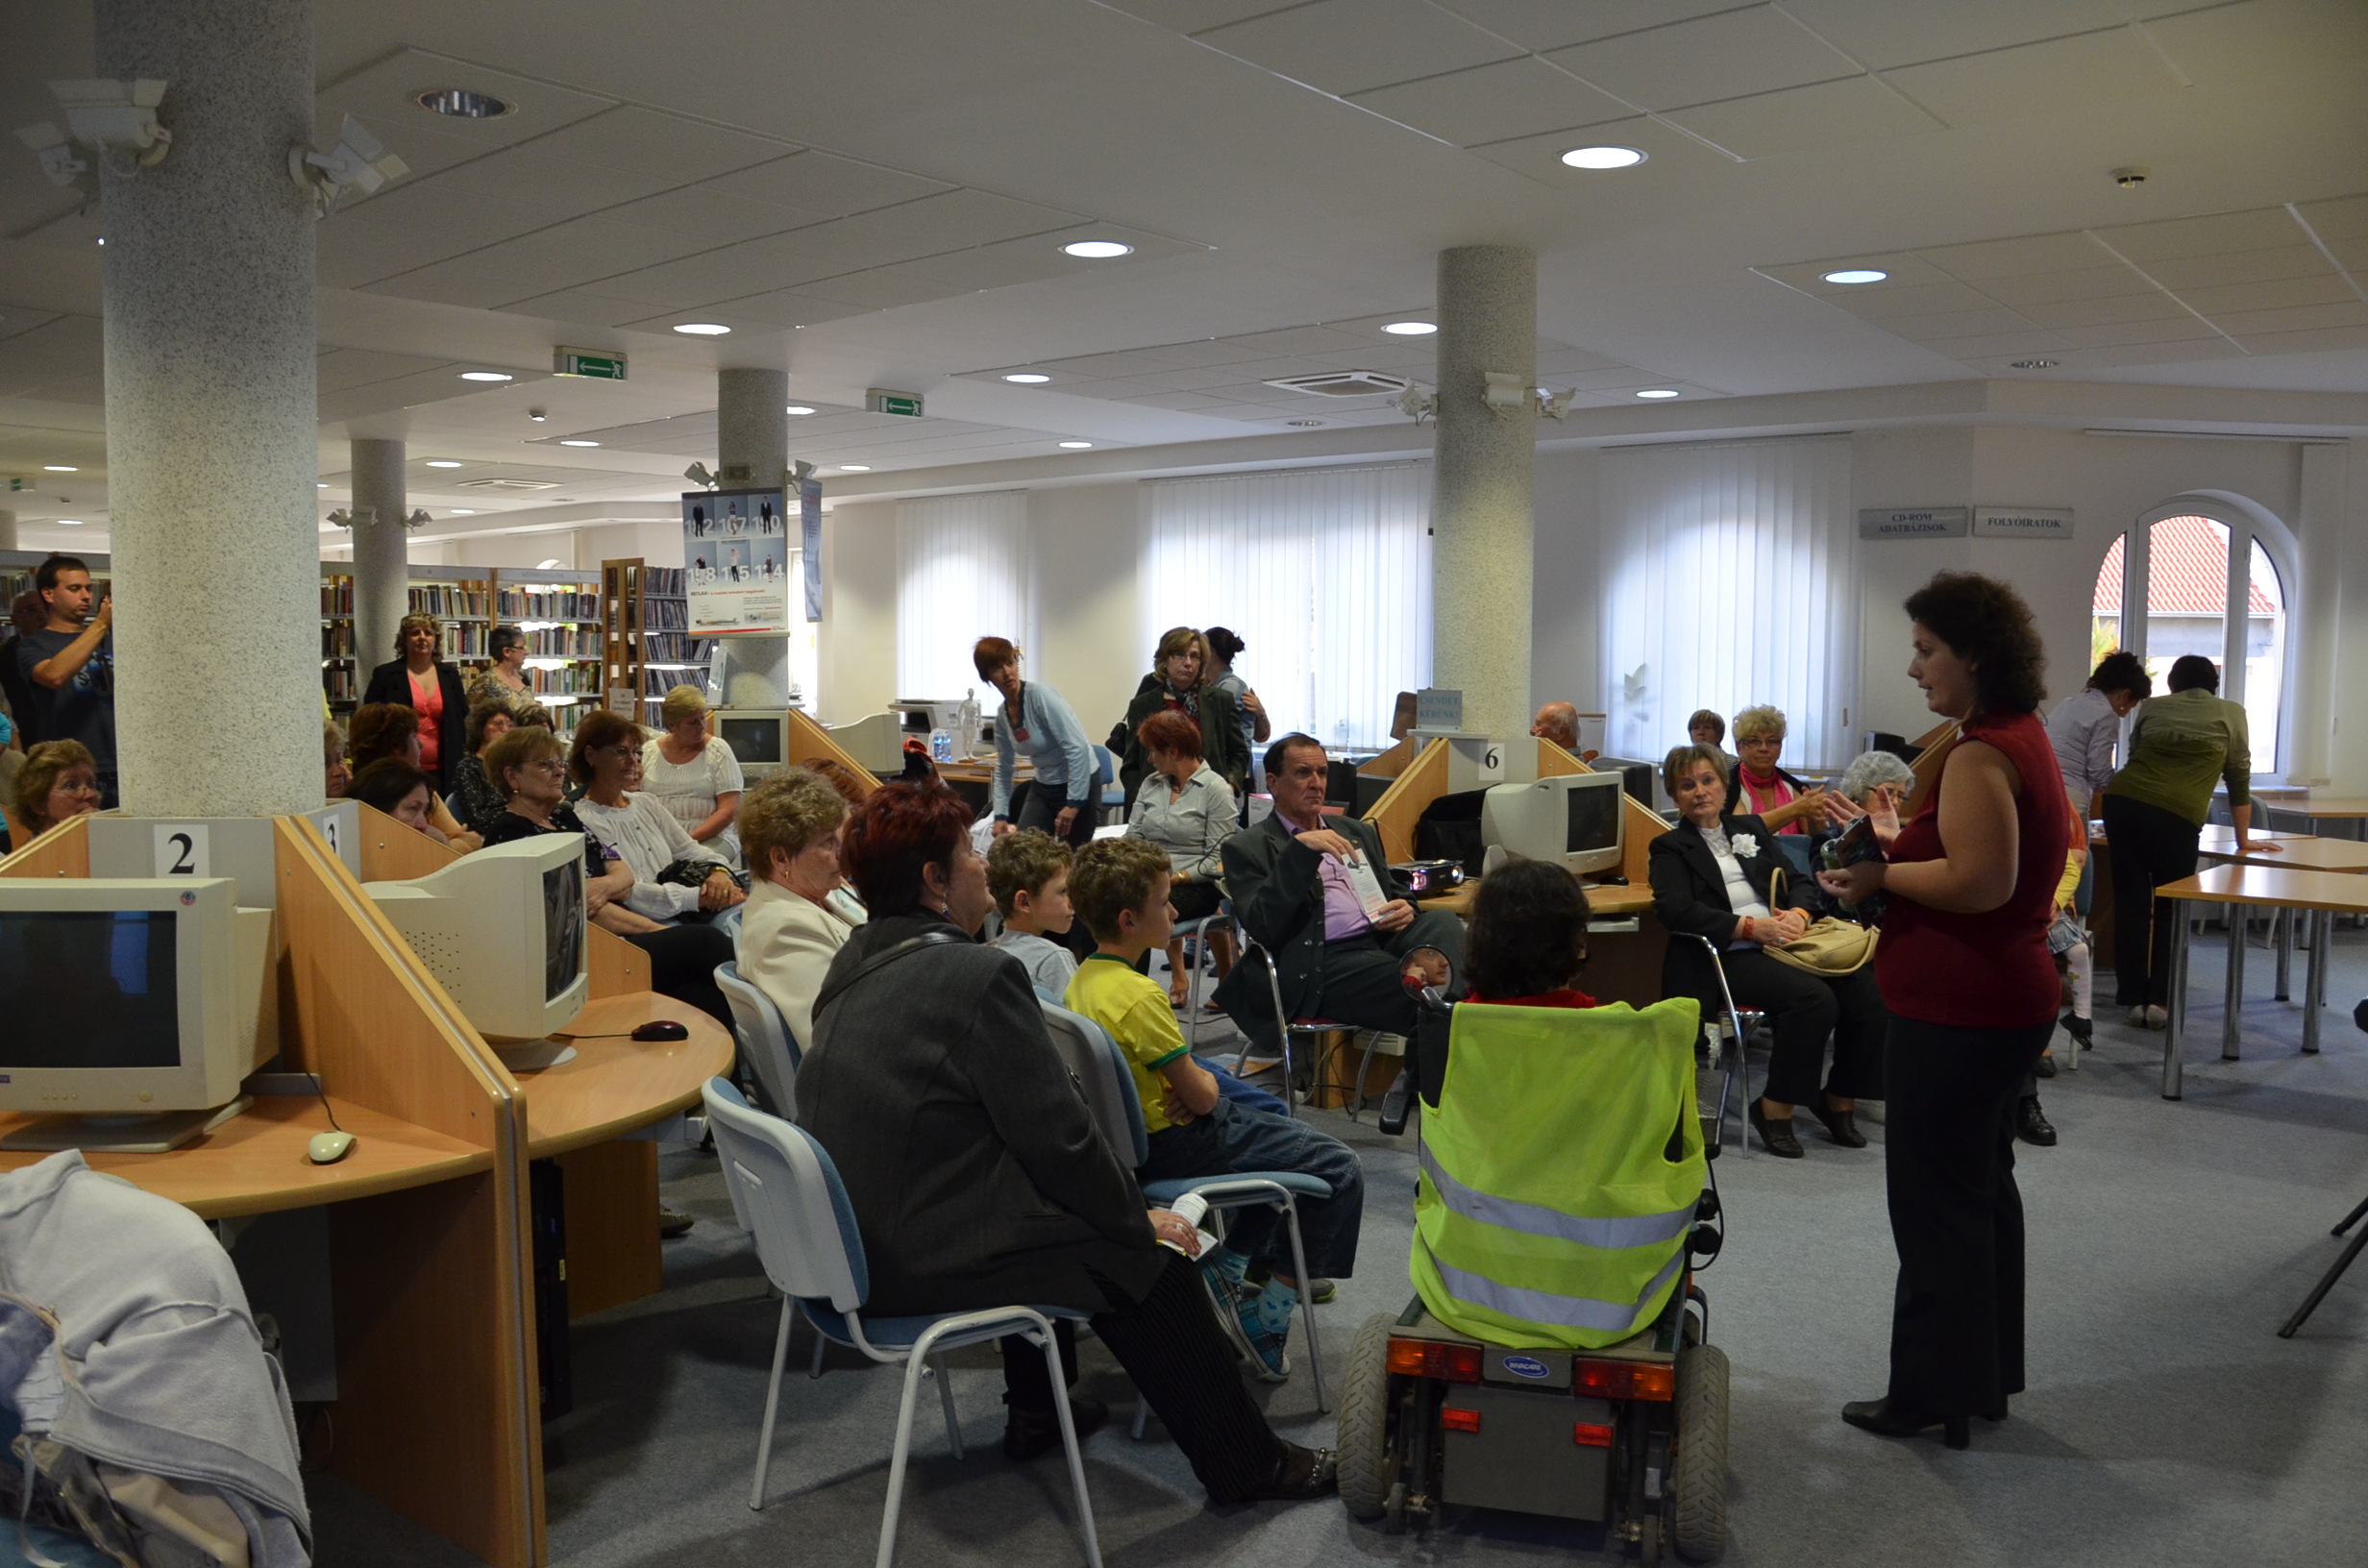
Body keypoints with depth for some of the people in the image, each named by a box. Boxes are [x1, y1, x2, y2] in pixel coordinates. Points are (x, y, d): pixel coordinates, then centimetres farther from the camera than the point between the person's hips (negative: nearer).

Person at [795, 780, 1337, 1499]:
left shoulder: (852, 969, 7)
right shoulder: (980, 975, -21)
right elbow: (1059, 1135, -17)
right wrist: (1141, 1220, -4)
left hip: (858, 1247, 9)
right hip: (933, 1263, -9)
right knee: (1148, 1263, 5)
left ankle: (1035, 1411, 42)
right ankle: (1247, 1464, 18)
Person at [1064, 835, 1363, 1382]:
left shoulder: (1083, 979, 3)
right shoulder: (1139, 995, -26)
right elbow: (1200, 1098, -20)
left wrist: (1190, 1080, -2)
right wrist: (1205, 1083, 2)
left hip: (1134, 1132, 10)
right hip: (1172, 1145, -10)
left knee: (1293, 1135, 27)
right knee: (1340, 1170, -4)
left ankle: (1227, 1267, 24)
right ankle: (1268, 1320, -2)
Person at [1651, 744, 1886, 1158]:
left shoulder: (1752, 829, 24)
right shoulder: (1670, 848, 8)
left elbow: (1795, 883, 18)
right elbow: (1676, 911, -8)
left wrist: (1798, 915, -6)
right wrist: (1751, 927, -16)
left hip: (1783, 944, 5)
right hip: (1728, 958, -5)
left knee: (1867, 990, -20)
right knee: (1815, 998, -31)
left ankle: (1839, 1100, -1)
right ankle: (1775, 1110, -16)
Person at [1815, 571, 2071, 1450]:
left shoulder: (1980, 756, -20)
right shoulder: (2022, 739, 13)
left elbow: (1981, 881, -28)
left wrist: (1882, 875, -16)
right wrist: (1895, 845, 12)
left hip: (1957, 1013, -11)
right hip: (2009, 1000, 11)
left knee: (1935, 1200, 0)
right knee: (1981, 1186, 19)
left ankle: (1934, 1394, 11)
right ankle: (1985, 1375, 32)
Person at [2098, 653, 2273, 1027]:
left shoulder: (2151, 707, 20)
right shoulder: (2231, 714, 15)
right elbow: (2239, 779, 17)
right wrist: (2244, 840, 24)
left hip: (2123, 799, 2)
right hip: (2177, 813, -2)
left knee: (2131, 901, 6)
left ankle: (2134, 998, 7)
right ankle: (2160, 1000, 5)